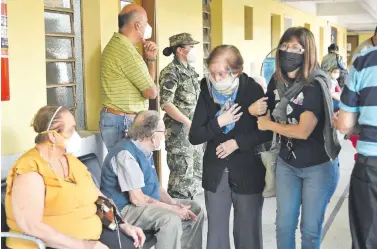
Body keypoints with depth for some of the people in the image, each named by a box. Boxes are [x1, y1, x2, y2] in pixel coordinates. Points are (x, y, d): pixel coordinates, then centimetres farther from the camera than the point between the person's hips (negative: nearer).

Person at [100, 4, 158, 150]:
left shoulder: (118, 44, 15)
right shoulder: (125, 50, -18)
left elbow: (147, 82, 19)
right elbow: (151, 92, -14)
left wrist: (150, 58, 6)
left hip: (119, 120, 10)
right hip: (122, 122, -10)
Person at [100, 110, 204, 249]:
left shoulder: (146, 151, 8)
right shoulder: (126, 154, -23)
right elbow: (137, 199, -26)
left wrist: (174, 203, -5)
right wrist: (173, 209, -20)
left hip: (147, 204, 10)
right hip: (124, 209, -10)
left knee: (195, 210, 5)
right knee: (171, 220, -32)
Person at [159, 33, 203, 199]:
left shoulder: (190, 70, 12)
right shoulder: (171, 72, -13)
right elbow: (166, 104, -19)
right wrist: (189, 122, -21)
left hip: (194, 128, 9)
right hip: (179, 129, -8)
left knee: (197, 170, 14)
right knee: (182, 173, -4)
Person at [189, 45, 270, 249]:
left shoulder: (253, 90, -10)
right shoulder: (207, 92, -2)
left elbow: (266, 131, -6)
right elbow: (194, 137, -3)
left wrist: (237, 142, -17)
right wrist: (218, 122, -18)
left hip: (247, 173, -2)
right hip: (215, 173, 3)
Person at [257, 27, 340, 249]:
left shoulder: (315, 86, -20)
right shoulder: (277, 82, -1)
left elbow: (303, 130, -25)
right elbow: (268, 114, 16)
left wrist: (269, 125, -12)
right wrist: (255, 110, -4)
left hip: (318, 167, -5)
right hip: (286, 164, 5)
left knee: (310, 229, 8)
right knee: (284, 225, 11)